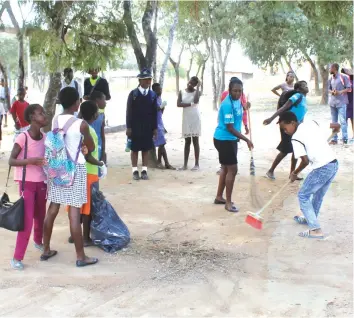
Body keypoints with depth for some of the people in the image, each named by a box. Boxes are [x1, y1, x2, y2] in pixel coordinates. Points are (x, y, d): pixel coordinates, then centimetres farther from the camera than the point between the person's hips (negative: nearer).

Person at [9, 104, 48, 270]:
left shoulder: (45, 137, 1)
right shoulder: (22, 138, -17)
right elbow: (11, 161, -17)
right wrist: (30, 160, -30)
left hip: (42, 182, 6)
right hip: (27, 183, -6)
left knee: (40, 216, 19)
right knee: (27, 220, -9)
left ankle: (38, 241, 45)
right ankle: (17, 257, 0)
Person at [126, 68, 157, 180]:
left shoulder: (153, 95, 5)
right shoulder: (133, 94, -3)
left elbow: (155, 112, 5)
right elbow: (129, 111, -4)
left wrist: (155, 127, 2)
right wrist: (128, 127, -9)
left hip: (148, 126, 2)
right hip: (135, 126, -2)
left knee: (146, 148, 5)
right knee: (134, 148, 3)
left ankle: (144, 170, 11)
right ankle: (135, 171, 9)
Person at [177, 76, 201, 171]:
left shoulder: (197, 92, -2)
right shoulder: (182, 92, 4)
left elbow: (196, 101, -23)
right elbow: (178, 104, -8)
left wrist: (198, 87, -16)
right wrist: (190, 104, -16)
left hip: (195, 119, -2)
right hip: (186, 119, 2)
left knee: (195, 141, -1)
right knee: (187, 142, 7)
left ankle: (196, 164, 2)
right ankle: (185, 164, 9)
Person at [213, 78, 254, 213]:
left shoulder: (237, 100, 4)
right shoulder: (227, 105, -25)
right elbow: (230, 128, -25)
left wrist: (245, 107, 5)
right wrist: (246, 140, -23)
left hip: (230, 139, 10)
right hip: (224, 140, -10)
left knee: (226, 168, 17)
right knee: (232, 169, -7)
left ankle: (219, 197, 29)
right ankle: (228, 202, 2)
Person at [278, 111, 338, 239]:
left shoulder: (296, 138, -11)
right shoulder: (311, 123, 9)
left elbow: (305, 161, -14)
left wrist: (295, 173, 3)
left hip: (322, 169, -8)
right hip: (334, 164, 8)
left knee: (303, 196, 5)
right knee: (318, 194, 27)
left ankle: (316, 230, 0)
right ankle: (311, 219, 46)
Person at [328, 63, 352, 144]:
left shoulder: (343, 77, -6)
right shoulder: (331, 79, 11)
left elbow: (349, 88, -6)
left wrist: (340, 92, -18)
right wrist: (331, 92, -5)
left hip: (341, 102, -6)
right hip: (332, 103, 6)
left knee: (342, 121, -11)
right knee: (334, 122, 9)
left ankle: (345, 138, -6)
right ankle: (334, 139, 13)